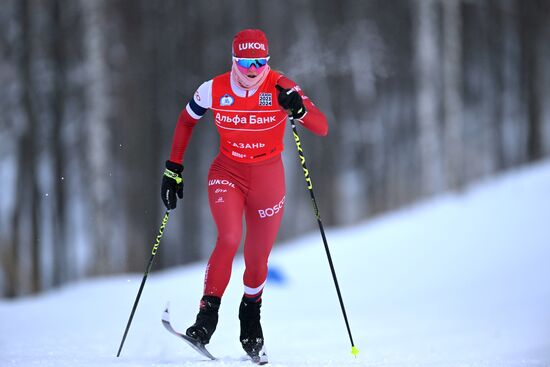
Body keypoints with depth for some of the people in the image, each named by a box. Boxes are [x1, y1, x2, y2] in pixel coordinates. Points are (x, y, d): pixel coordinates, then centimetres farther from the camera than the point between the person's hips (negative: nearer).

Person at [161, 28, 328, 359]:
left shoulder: (280, 88, -15)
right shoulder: (214, 90, -12)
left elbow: (323, 128, -18)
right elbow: (186, 121, 7)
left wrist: (299, 110, -38)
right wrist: (173, 168, 4)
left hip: (268, 178, 0)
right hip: (227, 174, 0)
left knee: (258, 260, 5)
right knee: (230, 238, -26)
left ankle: (251, 313, 35)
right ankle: (208, 314, -16)